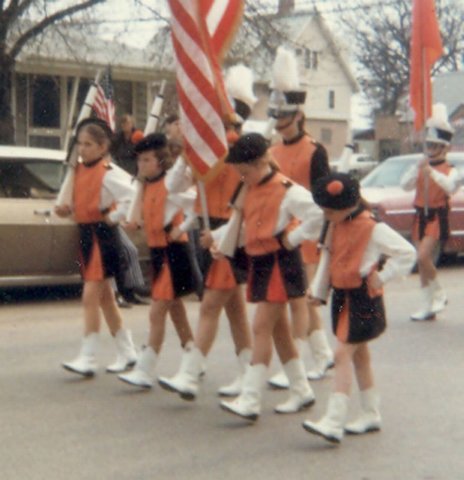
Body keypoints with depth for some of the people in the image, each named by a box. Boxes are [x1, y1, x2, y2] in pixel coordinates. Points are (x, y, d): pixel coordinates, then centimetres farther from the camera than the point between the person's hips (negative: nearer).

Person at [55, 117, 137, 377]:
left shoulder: (109, 173, -15)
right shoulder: (80, 170, 10)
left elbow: (132, 197, -26)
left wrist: (113, 217, -18)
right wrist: (68, 210, 2)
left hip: (102, 236, -9)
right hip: (85, 234, 9)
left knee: (90, 297, -10)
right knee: (105, 298, 14)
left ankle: (88, 359, -7)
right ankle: (127, 353, 24)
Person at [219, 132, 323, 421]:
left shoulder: (286, 190, -17)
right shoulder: (252, 190, 9)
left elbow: (319, 215, -23)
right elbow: (247, 223, 18)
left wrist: (292, 238, -17)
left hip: (280, 264, -9)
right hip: (260, 263, 9)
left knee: (261, 328, -12)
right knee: (278, 329, 14)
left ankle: (250, 401, -12)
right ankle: (302, 392, 26)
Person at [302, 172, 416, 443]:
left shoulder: (373, 228, -16)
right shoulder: (338, 226, 8)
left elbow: (407, 253, -14)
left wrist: (381, 278, -15)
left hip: (362, 299, -9)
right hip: (342, 296, 9)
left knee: (343, 355, -14)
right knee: (359, 355, 15)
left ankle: (334, 424, -16)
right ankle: (371, 415, 26)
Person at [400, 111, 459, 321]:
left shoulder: (450, 170, -3)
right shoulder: (419, 168, 11)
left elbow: (450, 187, -24)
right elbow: (405, 185, -4)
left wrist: (432, 172, -36)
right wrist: (417, 168, -18)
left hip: (437, 218, -5)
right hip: (420, 217, 5)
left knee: (423, 258, -19)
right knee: (423, 263, 7)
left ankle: (438, 294, 2)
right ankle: (427, 307, 13)